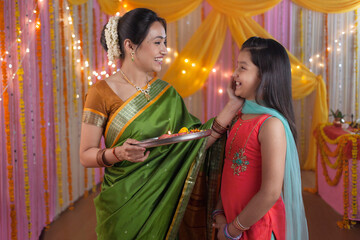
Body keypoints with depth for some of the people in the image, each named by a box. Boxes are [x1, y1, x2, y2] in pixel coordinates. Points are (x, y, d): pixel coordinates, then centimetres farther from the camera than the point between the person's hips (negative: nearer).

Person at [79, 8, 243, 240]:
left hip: (162, 202, 4)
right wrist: (119, 153, -27)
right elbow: (86, 156, -9)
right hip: (122, 203, -4)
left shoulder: (166, 93, 3)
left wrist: (234, 105, -6)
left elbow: (198, 141, -4)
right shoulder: (102, 92, -11)